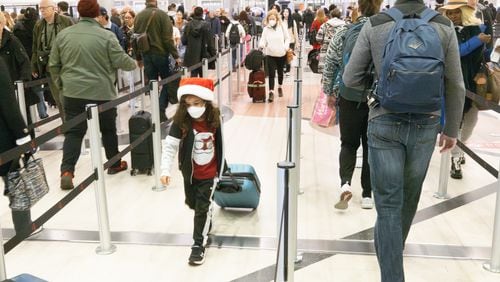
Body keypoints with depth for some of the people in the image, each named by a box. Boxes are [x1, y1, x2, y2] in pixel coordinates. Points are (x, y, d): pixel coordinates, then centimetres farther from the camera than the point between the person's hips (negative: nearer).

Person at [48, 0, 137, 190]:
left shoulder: (63, 35, 2)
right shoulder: (106, 36, -10)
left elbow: (53, 65, 9)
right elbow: (121, 61, -5)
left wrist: (61, 85, 24)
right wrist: (134, 64, 16)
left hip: (73, 92, 2)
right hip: (102, 93, -2)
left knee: (74, 132, 6)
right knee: (108, 129, 16)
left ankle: (67, 171, -7)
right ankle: (114, 164, 31)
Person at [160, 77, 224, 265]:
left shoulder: (215, 120, -15)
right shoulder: (181, 123, -19)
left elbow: (221, 145, 0)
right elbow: (170, 146, -19)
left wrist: (222, 168, 10)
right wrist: (165, 170, -29)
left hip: (209, 173, -2)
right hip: (190, 172, 2)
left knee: (203, 208, -1)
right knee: (193, 203, 22)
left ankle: (199, 244, 13)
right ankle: (207, 219, 54)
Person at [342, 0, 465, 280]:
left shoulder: (375, 25, -7)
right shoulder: (444, 26, -3)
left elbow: (350, 79, -4)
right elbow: (455, 86, 1)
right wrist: (452, 129, 12)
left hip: (385, 123, -2)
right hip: (426, 124, 2)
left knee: (389, 204, 4)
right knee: (410, 196, 22)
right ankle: (394, 249, 46)